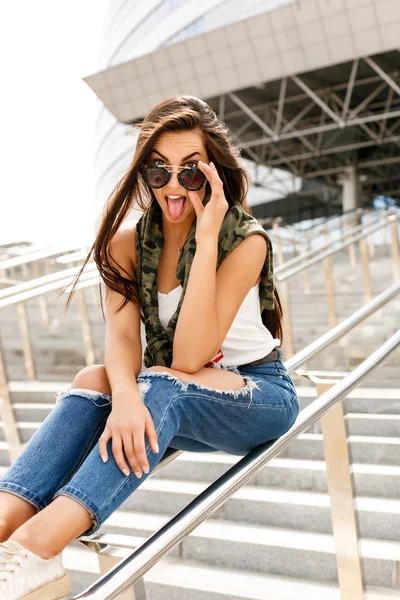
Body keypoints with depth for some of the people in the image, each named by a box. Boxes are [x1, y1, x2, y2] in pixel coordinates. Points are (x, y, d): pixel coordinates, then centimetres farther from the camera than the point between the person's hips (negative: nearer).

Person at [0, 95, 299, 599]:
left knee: (165, 383, -35)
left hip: (261, 396, -4)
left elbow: (188, 355, -27)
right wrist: (124, 395, -40)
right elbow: (121, 333, -18)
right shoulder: (128, 240, -4)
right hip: (177, 405, 4)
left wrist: (206, 238, -31)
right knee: (94, 380, -25)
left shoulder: (246, 241, -17)